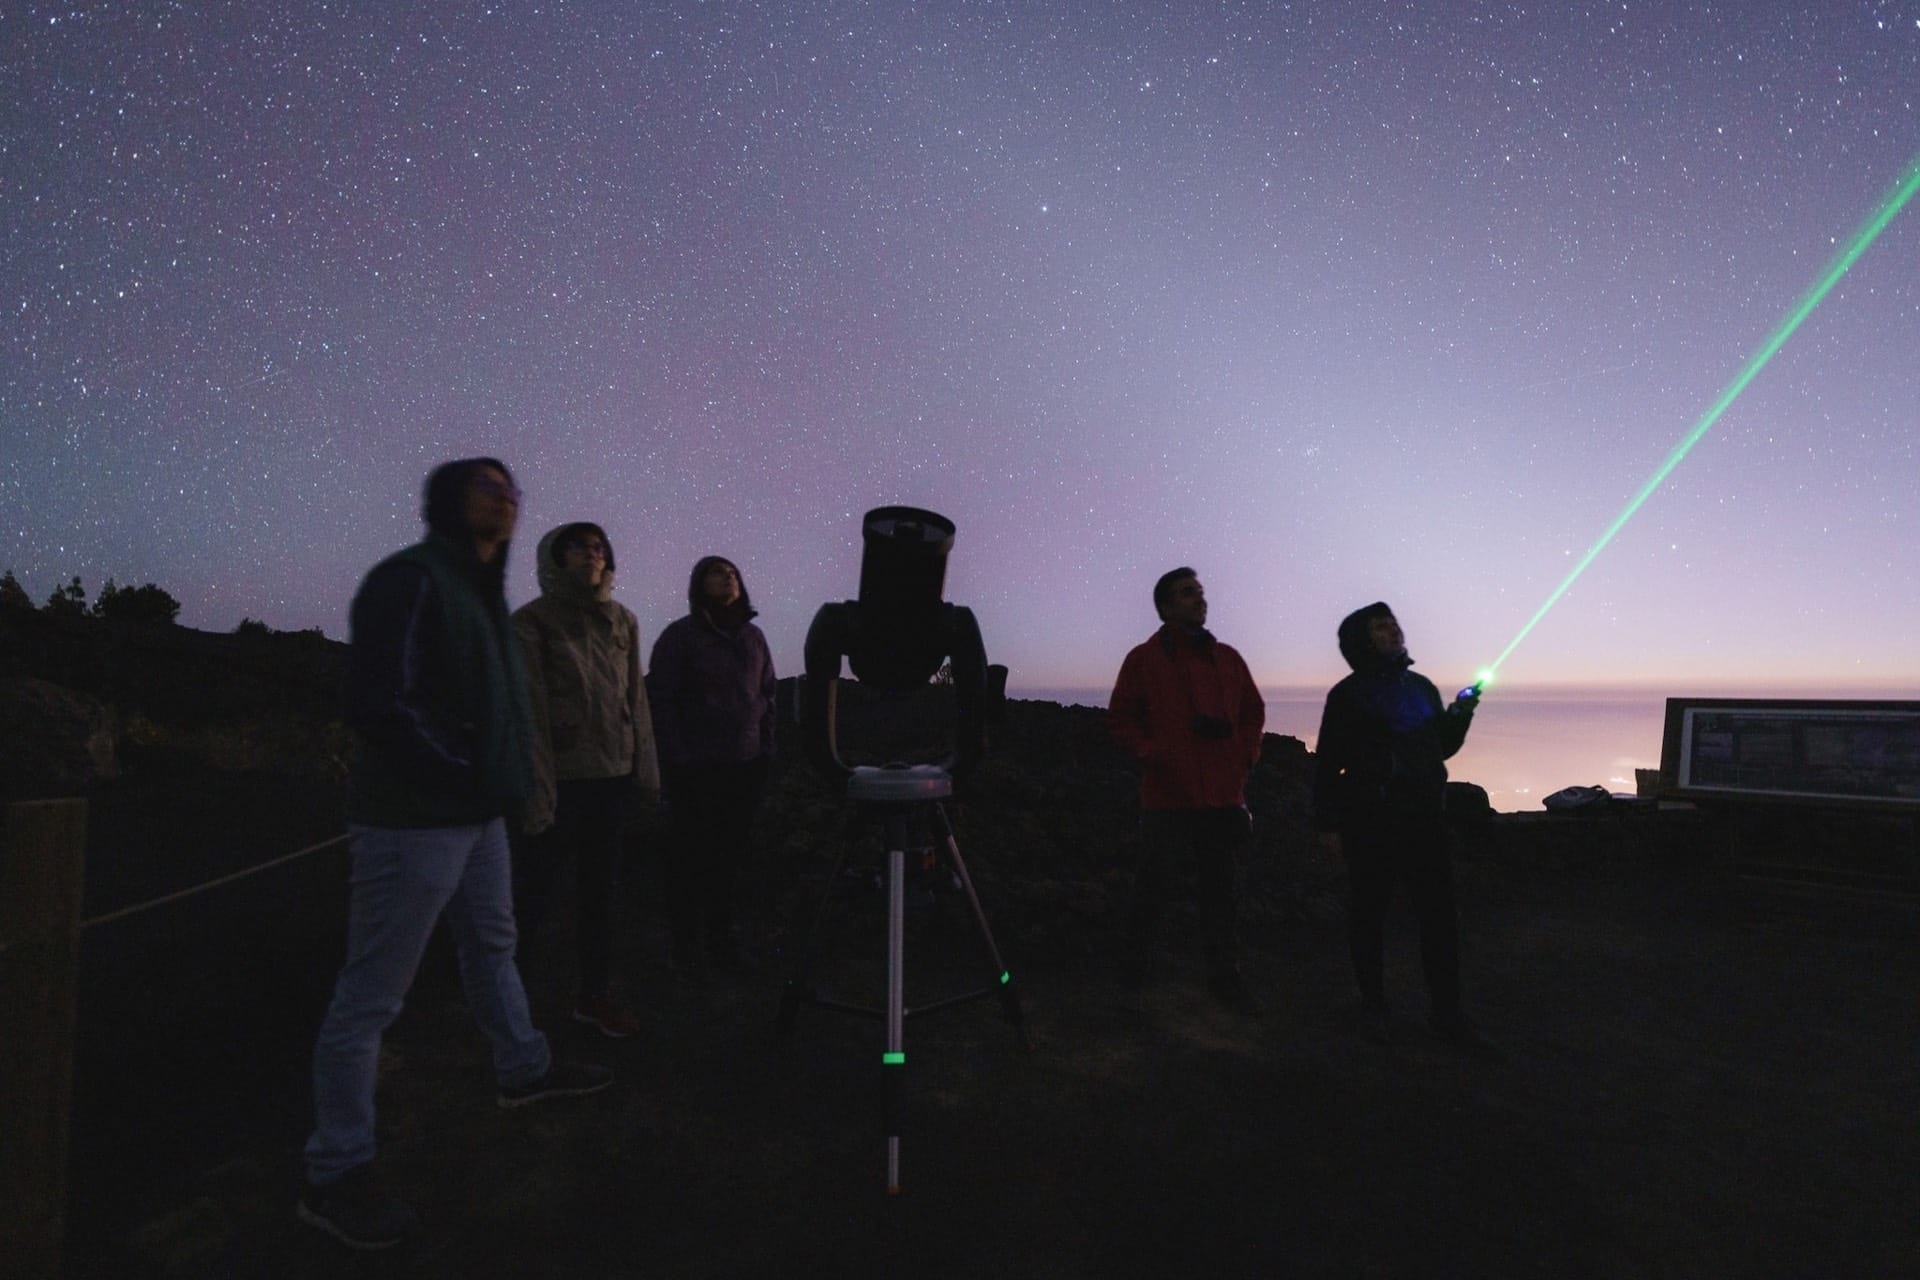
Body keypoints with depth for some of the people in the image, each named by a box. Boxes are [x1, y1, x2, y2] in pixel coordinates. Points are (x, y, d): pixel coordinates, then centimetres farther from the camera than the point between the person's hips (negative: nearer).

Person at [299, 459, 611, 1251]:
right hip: (416, 819, -10)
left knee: (492, 947, 23)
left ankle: (524, 1069, 42)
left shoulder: (481, 589, 14)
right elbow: (378, 705, -23)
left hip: (477, 812, 10)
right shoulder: (411, 579, -16)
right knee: (371, 995, 1)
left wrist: (497, 782, 13)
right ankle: (335, 1176, 14)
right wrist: (464, 773, -16)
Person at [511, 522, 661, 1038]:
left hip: (613, 777, 5)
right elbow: (529, 711, -10)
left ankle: (597, 992, 23)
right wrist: (536, 791, -14)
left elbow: (636, 700, 11)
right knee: (530, 892, 2)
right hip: (561, 778, -4)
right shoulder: (531, 622, -4)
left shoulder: (622, 621, 10)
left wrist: (646, 770, 7)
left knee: (600, 888, 12)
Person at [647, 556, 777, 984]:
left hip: (745, 765, 5)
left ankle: (722, 940, 22)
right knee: (692, 857, 1)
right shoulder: (679, 636, -3)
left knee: (732, 854, 9)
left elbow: (768, 693, 16)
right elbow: (661, 699, -6)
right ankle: (688, 951, 11)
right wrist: (678, 758, -11)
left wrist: (767, 748, 10)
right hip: (697, 767, -4)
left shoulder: (752, 635, 11)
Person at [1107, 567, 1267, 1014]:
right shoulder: (1144, 658, -1)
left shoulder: (1227, 658, 12)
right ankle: (1133, 968, 22)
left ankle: (1225, 977, 18)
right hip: (1167, 795, -4)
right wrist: (1151, 754, -12)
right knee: (1152, 886, 7)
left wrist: (1245, 754, 7)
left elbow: (1253, 713, 20)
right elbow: (1121, 718, -1)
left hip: (1223, 796, 4)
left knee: (1221, 891, 8)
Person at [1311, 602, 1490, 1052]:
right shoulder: (1348, 694, -4)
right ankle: (1374, 1009, 19)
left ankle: (1448, 1016, 14)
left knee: (1440, 917, 4)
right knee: (1368, 915, 5)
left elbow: (1441, 748, 21)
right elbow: (1328, 763, -7)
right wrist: (1327, 824, -11)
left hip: (1425, 820, 5)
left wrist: (1460, 715, 2)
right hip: (1371, 824, -5)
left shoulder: (1422, 687, 13)